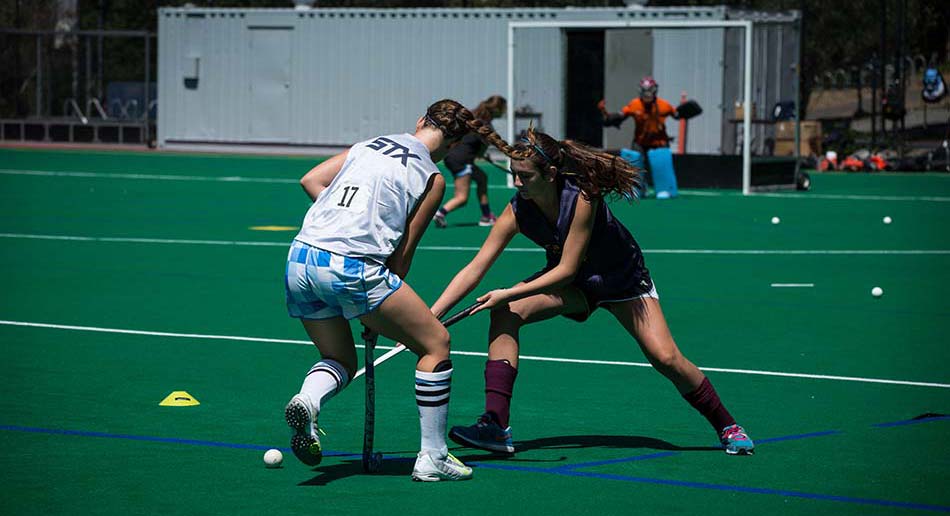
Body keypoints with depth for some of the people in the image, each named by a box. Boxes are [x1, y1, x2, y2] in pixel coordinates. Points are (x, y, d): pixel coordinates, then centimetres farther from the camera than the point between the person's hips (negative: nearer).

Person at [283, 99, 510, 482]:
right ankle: (432, 457, 9)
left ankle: (307, 400, -10)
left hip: (300, 260, 6)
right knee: (436, 343, 12)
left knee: (340, 359, 25)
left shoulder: (368, 145, 19)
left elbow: (310, 180, 14)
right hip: (353, 268, -5)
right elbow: (404, 250, 6)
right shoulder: (431, 177, 7)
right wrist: (382, 313, 14)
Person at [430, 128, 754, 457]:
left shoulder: (581, 198, -34)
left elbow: (566, 269, -30)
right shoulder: (517, 212, -22)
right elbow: (474, 269, -21)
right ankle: (495, 427, -25)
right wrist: (430, 317, -30)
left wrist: (509, 294, -36)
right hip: (574, 284, 3)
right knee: (506, 313, -22)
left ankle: (726, 426, 11)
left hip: (623, 279, -3)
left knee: (665, 358, -14)